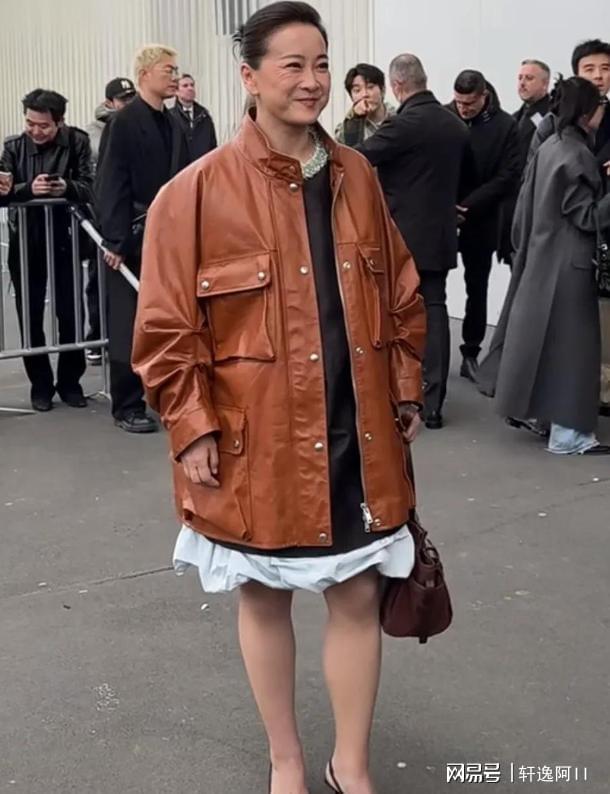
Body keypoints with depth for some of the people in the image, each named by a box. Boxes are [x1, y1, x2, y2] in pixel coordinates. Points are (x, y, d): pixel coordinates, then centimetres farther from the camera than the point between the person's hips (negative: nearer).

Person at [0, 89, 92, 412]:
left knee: (70, 313, 4)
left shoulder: (77, 142, -6)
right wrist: (28, 188, -26)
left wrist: (67, 188, -31)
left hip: (64, 237, -1)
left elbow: (89, 188, -11)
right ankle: (40, 384, 16)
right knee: (30, 315, 4)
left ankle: (69, 382, 19)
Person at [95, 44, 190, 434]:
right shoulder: (123, 123, -8)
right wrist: (116, 241, -17)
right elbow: (111, 186, -12)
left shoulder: (173, 124, 11)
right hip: (134, 239, -6)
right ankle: (128, 406, 10)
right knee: (130, 325, 2)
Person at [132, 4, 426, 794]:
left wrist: (406, 393, 11)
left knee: (358, 595, 10)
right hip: (257, 440, -3)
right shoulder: (197, 192, -10)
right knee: (265, 598, 13)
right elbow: (165, 327, -8)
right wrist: (192, 430, -11)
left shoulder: (357, 178, 5)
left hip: (357, 434, 4)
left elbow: (399, 297, 13)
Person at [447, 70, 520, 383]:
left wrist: (468, 207, -15)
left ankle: (471, 354, 18)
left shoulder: (505, 125, -5)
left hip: (480, 222, 0)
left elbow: (508, 177, -8)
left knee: (477, 289, 8)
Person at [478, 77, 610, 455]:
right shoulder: (577, 156, -19)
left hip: (541, 252, 9)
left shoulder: (549, 147, 6)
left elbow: (526, 203, 12)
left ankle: (532, 409, 26)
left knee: (540, 331, 16)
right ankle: (567, 432, 2)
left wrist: (525, 245, 19)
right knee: (568, 338, -3)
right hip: (568, 260, -9)